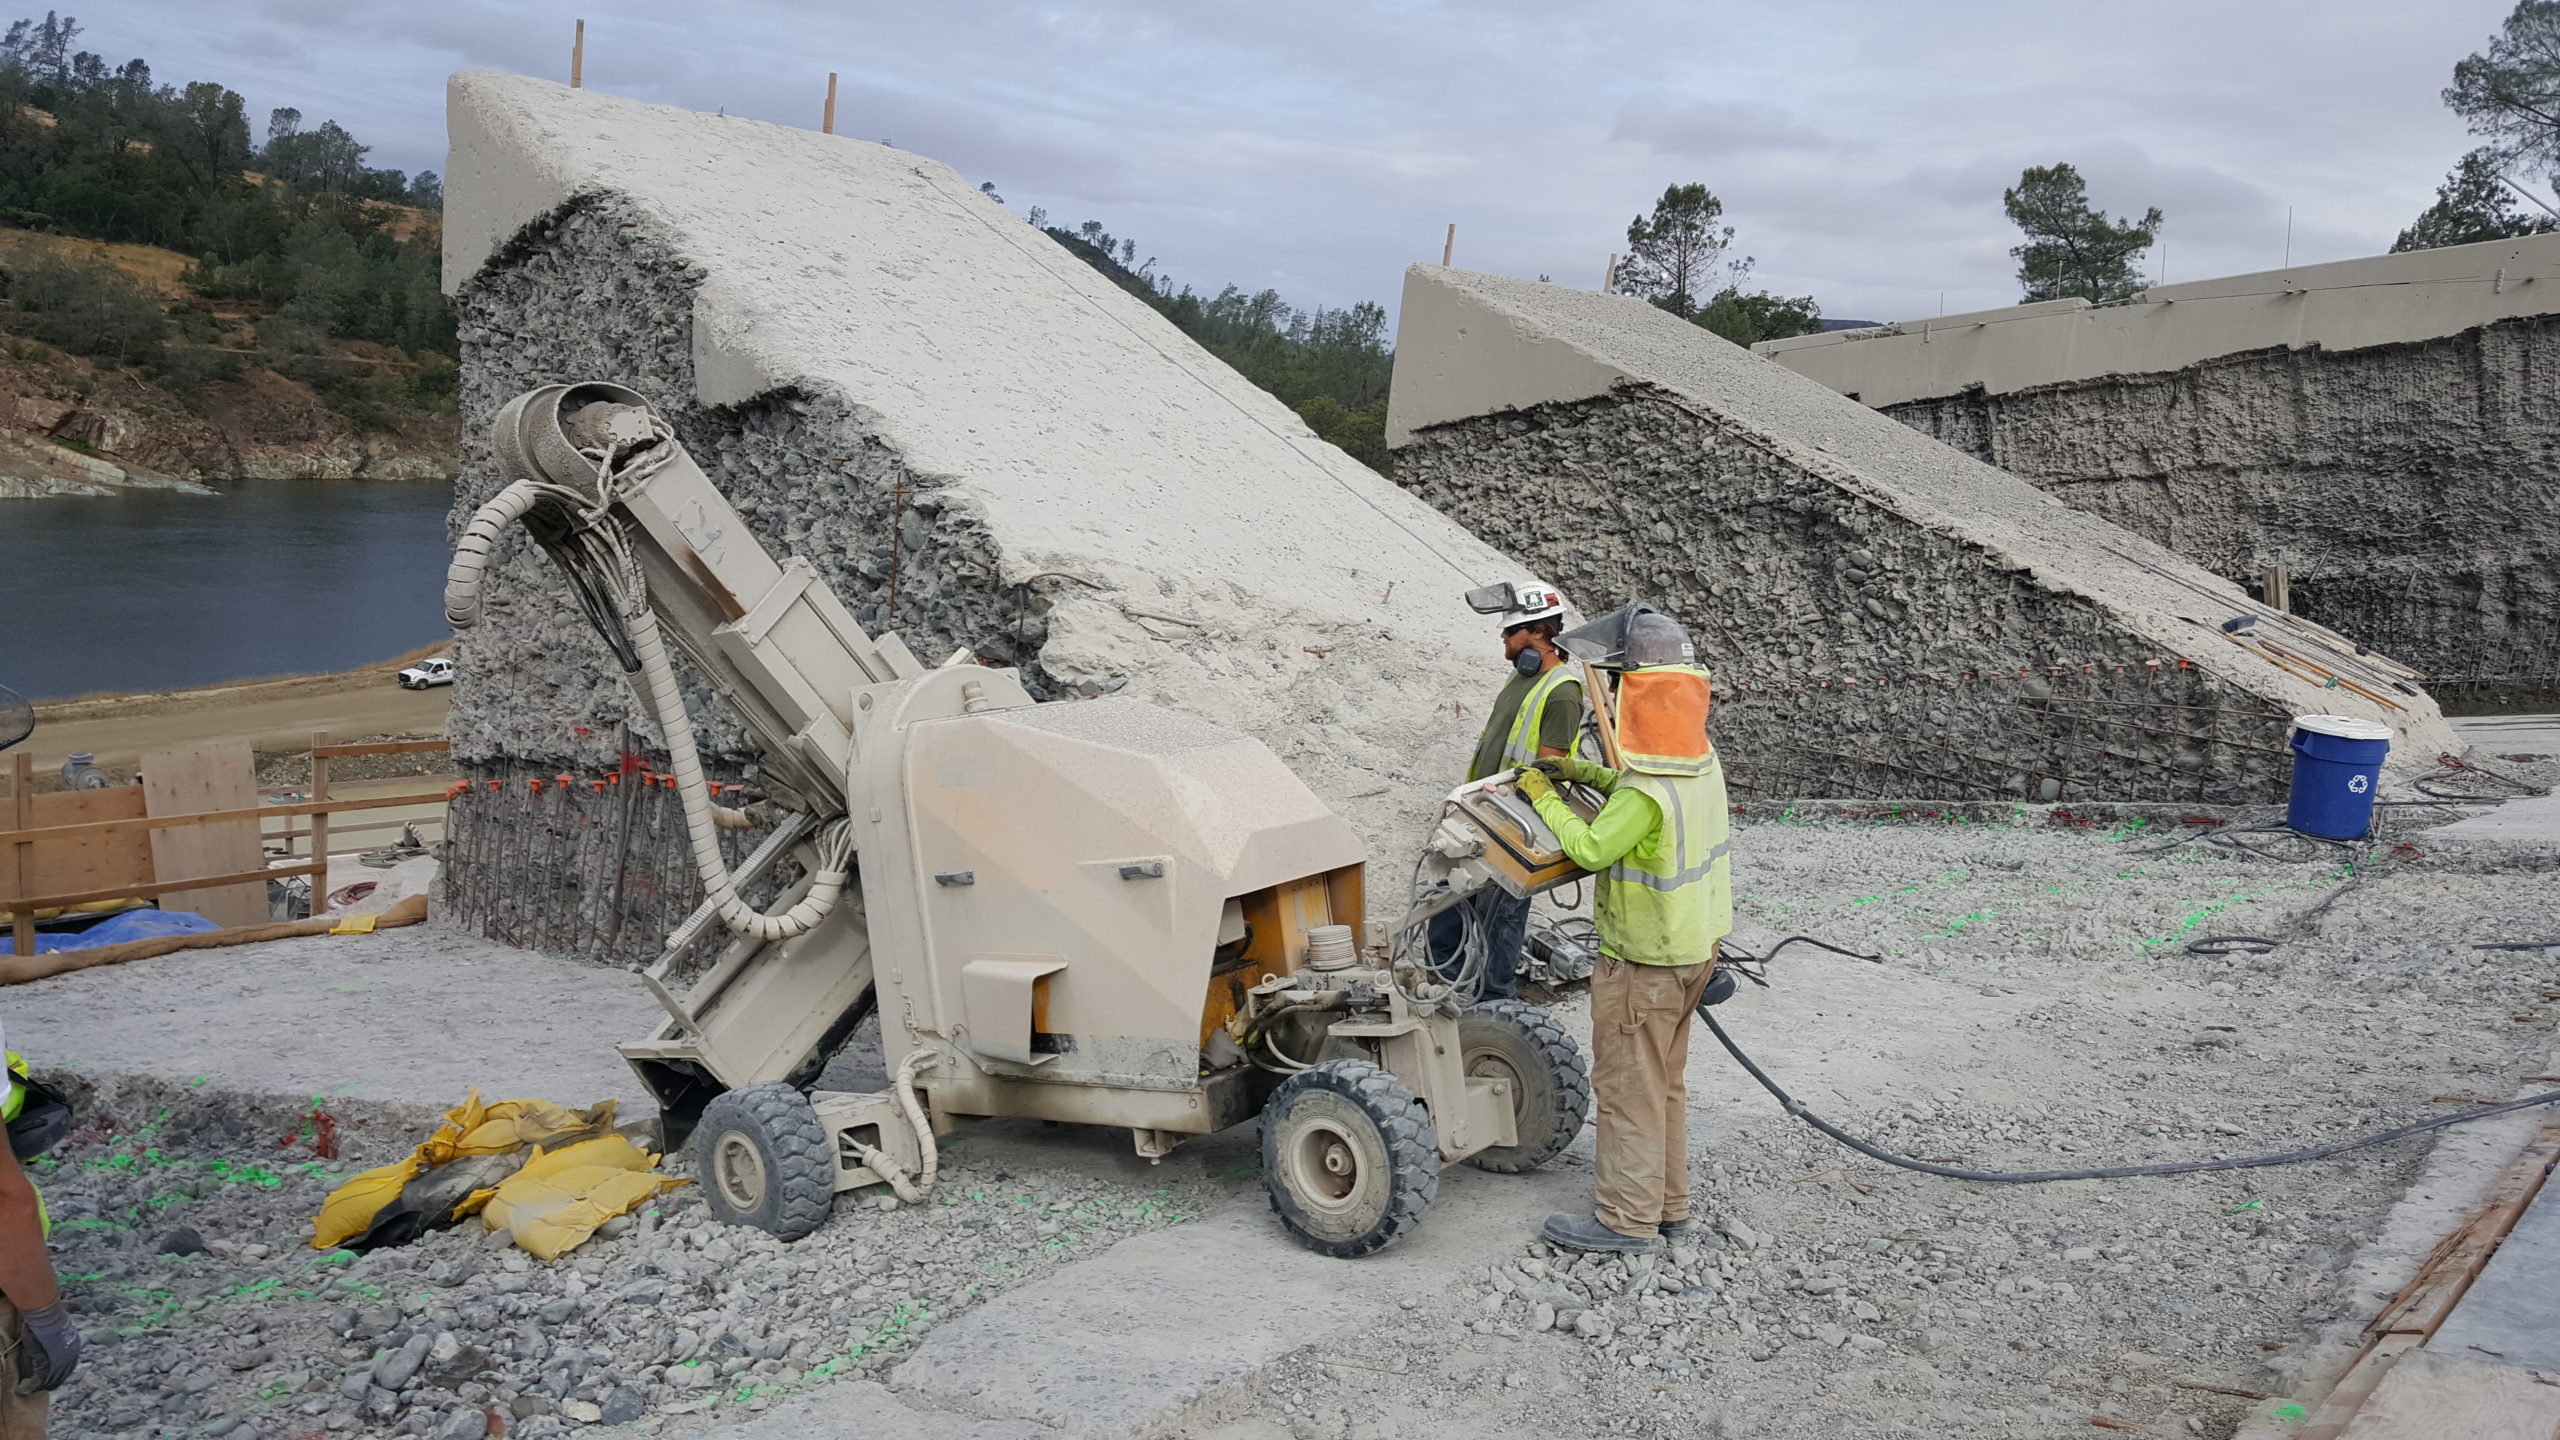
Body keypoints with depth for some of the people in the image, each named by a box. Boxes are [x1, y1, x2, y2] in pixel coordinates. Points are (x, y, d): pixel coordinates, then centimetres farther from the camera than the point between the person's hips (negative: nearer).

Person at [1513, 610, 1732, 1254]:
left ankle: (1627, 1218, 13)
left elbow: (1591, 849, -23)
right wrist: (1583, 772, 10)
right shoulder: (1702, 762, 0)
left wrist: (1544, 797, -10)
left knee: (1627, 1085, 3)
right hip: (1694, 947, 9)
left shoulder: (1646, 795, -29)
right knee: (1665, 1080, 20)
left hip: (1643, 960, -9)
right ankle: (1668, 1203, 32)